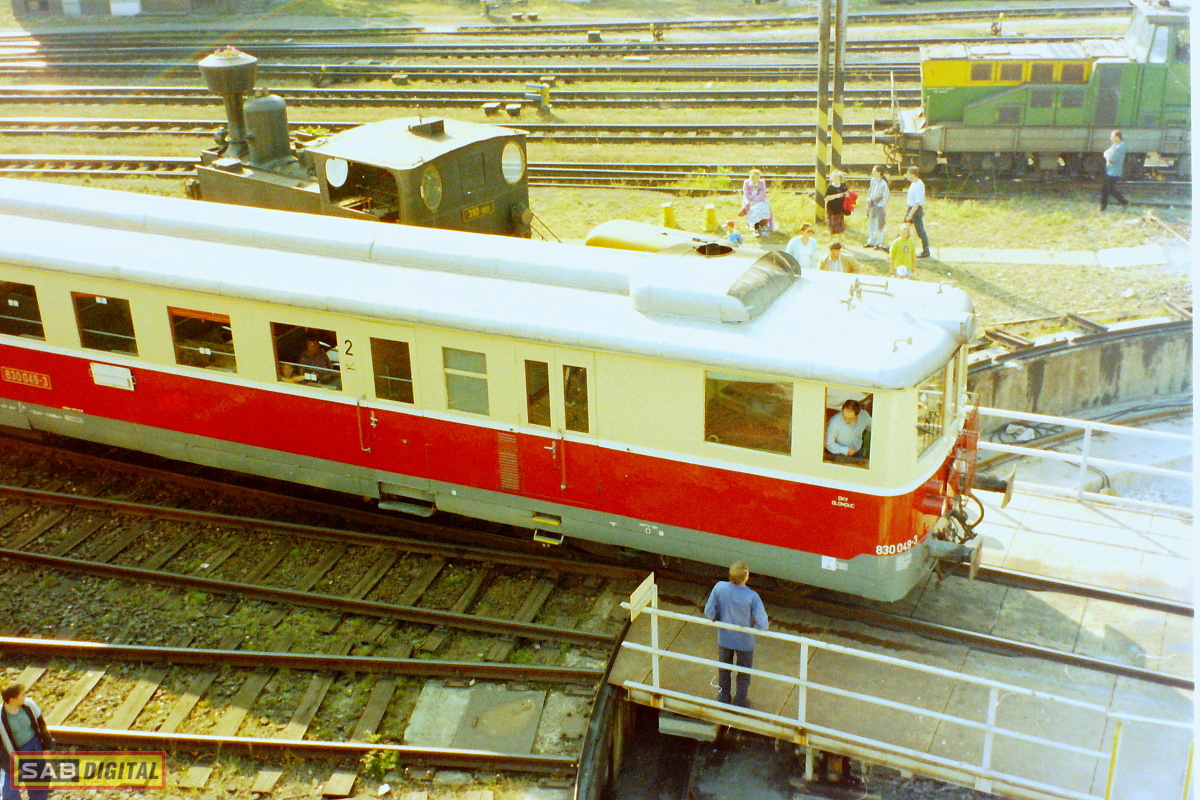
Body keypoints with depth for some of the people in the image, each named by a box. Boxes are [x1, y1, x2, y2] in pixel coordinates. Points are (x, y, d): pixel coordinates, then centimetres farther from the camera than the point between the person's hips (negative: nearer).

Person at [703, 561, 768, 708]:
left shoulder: (719, 587, -24)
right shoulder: (752, 596, -31)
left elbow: (709, 612, -14)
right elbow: (762, 624, -24)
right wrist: (756, 626, -1)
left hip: (724, 638, 3)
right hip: (744, 641, -2)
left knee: (724, 670, 27)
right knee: (744, 673, 24)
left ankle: (723, 698, 44)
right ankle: (740, 702, 39)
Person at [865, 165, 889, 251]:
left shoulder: (883, 184, -16)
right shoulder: (873, 180, 3)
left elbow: (885, 197, -12)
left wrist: (879, 205, -13)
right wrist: (868, 200, 10)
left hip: (879, 205, -7)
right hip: (871, 204, 7)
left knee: (879, 225, 0)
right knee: (870, 224, 15)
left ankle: (878, 244, 10)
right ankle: (871, 242, 28)